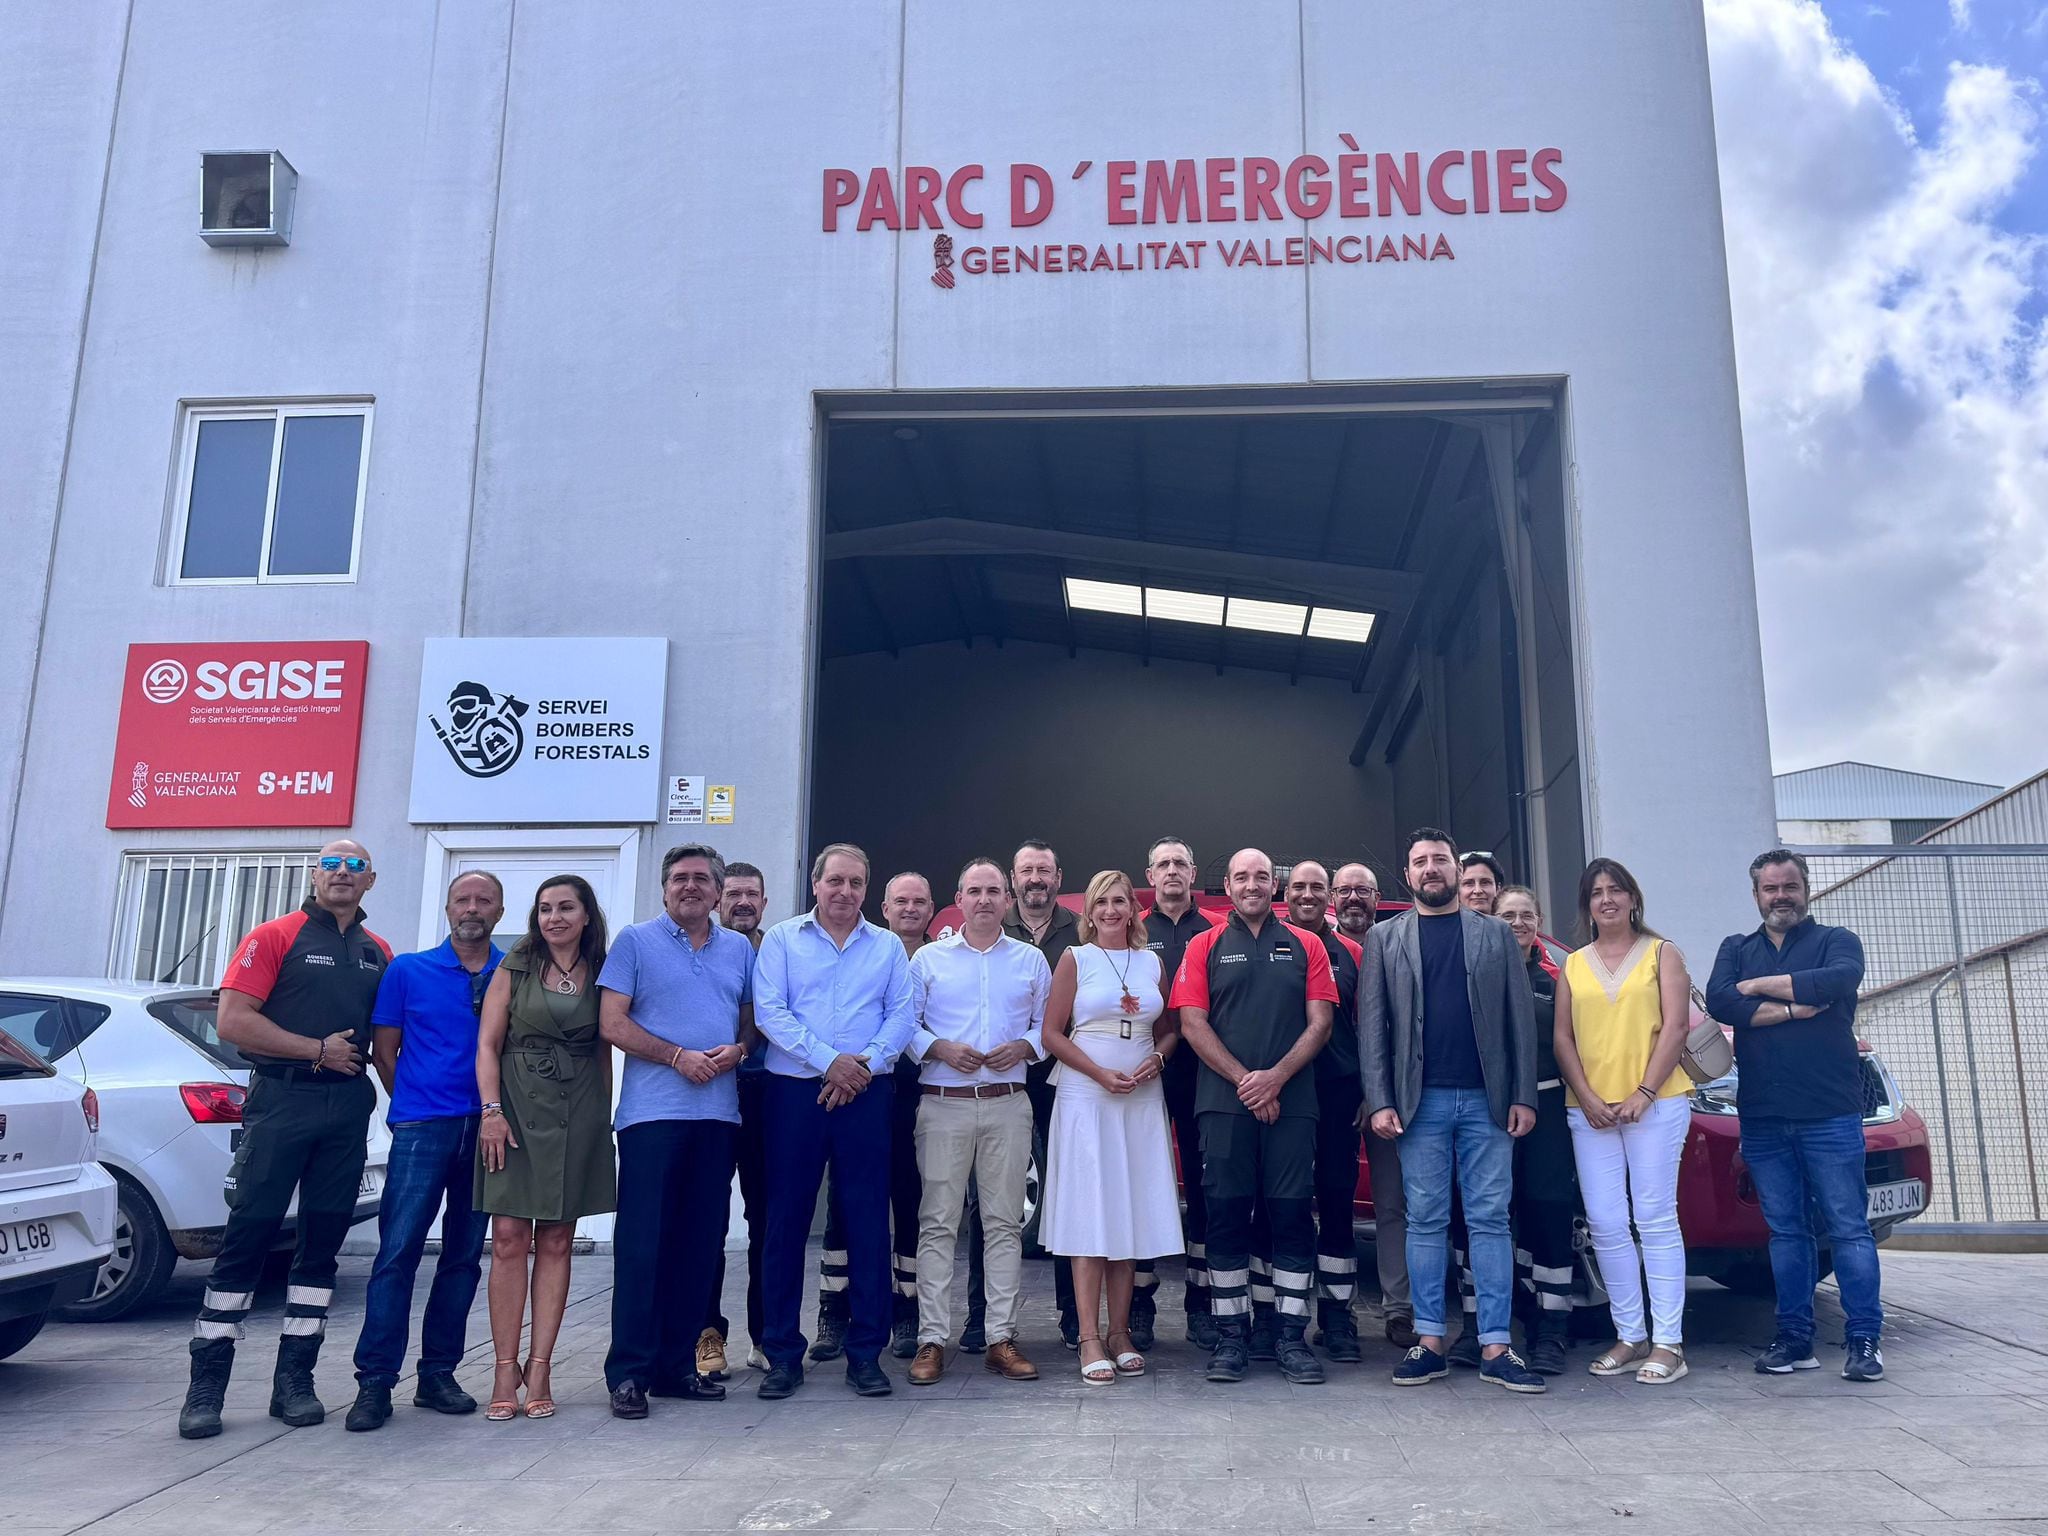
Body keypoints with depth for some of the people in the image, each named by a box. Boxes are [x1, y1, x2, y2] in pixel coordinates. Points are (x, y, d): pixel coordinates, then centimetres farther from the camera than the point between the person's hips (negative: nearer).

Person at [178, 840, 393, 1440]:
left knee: (323, 1242, 6)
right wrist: (319, 1049, -10)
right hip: (280, 1102, -4)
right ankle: (206, 1386, 4)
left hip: (348, 1108, 4)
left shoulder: (379, 953, 14)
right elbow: (233, 1021, -9)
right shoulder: (275, 936, 0)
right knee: (248, 1235, -3)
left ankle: (294, 1380, 14)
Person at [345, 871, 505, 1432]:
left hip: (487, 1128, 2)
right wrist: (417, 1106, 6)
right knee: (397, 1252, -8)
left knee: (464, 1256, 8)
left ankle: (437, 1374, 17)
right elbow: (384, 1053, 9)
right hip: (421, 1128, -2)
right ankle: (375, 1381, -2)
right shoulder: (407, 971, 5)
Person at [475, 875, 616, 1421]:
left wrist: (604, 1116, 6)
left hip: (578, 1115, 1)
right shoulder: (514, 968, 7)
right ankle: (505, 1370, 2)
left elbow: (604, 1052, 12)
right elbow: (488, 1043, 2)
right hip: (517, 1107, -1)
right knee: (510, 1239, -5)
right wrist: (491, 1110, -9)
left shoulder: (601, 975, 10)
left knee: (556, 1242, 2)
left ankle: (539, 1368, 8)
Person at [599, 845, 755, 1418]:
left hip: (718, 1113, 4)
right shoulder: (636, 941, 3)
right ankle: (629, 1371, 3)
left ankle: (677, 1363, 17)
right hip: (652, 1112, -4)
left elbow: (753, 1021, 18)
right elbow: (612, 1024, -4)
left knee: (700, 1243, 8)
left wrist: (736, 1051, -4)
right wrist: (678, 1057, -13)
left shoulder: (739, 949, 15)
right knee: (642, 1242, -4)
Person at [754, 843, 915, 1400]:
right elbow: (769, 1011, -5)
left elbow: (902, 1015, 3)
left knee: (868, 1222, 2)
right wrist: (828, 1061, -14)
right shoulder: (783, 938, 6)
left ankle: (866, 1352, 11)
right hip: (795, 1093, -1)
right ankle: (783, 1353, 13)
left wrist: (865, 1064, -12)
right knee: (787, 1220, 3)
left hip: (867, 1095, 1)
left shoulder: (887, 946, 12)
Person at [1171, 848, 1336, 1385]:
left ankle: (1292, 1336, 8)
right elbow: (1192, 1023, 0)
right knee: (1226, 1216, 1)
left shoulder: (1305, 946, 11)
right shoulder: (1205, 947, 9)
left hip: (1292, 1102, 1)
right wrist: (1244, 1080, -9)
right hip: (1224, 1101, 0)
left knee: (1292, 1214, 0)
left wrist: (1276, 1077, -10)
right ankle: (1231, 1335, 9)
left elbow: (1320, 1022, 4)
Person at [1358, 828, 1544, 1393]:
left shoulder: (1496, 934, 11)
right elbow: (1371, 1025, 3)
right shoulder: (1384, 939, 9)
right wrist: (1380, 1102, -6)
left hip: (1487, 1100, 0)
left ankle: (1496, 1347, 5)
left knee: (1490, 1220, 1)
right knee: (1425, 1222, 3)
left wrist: (1524, 1096, -3)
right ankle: (1429, 1342, 9)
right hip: (1421, 1101, 0)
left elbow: (1521, 1018, 6)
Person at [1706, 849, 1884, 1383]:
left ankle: (1864, 1339, 3)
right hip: (1763, 1119, 3)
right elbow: (1719, 1001, -5)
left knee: (1849, 1228, -2)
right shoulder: (1736, 949, 15)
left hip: (1831, 1114, -3)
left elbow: (1838, 981, -17)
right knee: (1785, 1231, 7)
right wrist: (1796, 1006, -11)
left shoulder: (1836, 941, 7)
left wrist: (1758, 986, -8)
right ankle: (1795, 1338, 13)